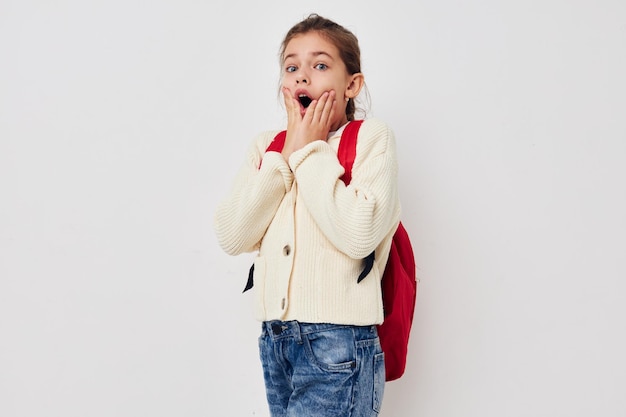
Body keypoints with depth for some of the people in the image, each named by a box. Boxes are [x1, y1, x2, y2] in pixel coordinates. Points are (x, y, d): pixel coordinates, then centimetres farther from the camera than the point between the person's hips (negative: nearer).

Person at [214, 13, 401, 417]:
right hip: (275, 338, 5)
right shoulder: (267, 145, 11)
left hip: (337, 341, -5)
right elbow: (231, 236, -2)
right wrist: (287, 153, -6)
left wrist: (310, 151, -9)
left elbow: (358, 234, -19)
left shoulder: (371, 136, -3)